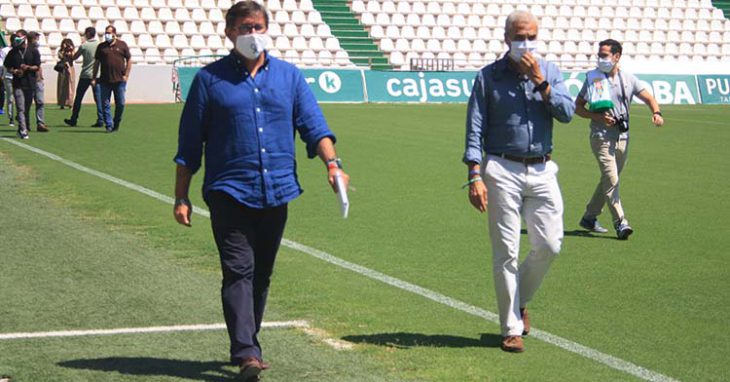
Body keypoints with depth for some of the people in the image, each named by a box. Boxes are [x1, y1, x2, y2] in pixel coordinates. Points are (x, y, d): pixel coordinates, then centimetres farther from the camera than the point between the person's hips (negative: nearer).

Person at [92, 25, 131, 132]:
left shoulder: (122, 45, 6)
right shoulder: (101, 47, 8)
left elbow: (129, 60, 9)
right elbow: (97, 62, 10)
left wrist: (126, 75, 0)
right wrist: (93, 78, 5)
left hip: (119, 80, -1)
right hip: (105, 81, 1)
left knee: (120, 104, 3)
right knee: (105, 104, -2)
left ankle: (116, 123, 20)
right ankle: (109, 125, 4)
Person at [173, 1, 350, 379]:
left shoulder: (289, 76, 11)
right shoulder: (210, 79, 3)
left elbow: (313, 125, 7)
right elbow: (189, 145, 5)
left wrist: (332, 163, -12)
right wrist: (181, 198, 2)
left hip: (277, 191, 4)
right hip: (229, 192, -3)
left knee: (262, 274, 12)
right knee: (239, 270, -13)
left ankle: (246, 344, 24)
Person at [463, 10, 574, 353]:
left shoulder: (549, 71, 8)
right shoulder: (488, 77, 1)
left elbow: (567, 113, -4)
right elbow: (475, 130, -3)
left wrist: (540, 82, -14)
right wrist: (475, 176, -12)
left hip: (542, 171, 3)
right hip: (502, 171, -3)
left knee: (549, 245, 1)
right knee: (506, 252, -2)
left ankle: (519, 299, 28)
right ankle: (511, 329, 6)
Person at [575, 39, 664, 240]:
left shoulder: (628, 79, 7)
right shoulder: (593, 78, -2)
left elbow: (648, 98, 9)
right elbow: (578, 106, -1)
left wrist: (656, 113, -13)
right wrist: (597, 117, -17)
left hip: (622, 137, 5)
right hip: (601, 137, -5)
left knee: (609, 180, 12)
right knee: (611, 179, -14)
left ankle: (589, 217, 25)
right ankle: (620, 223, -15)